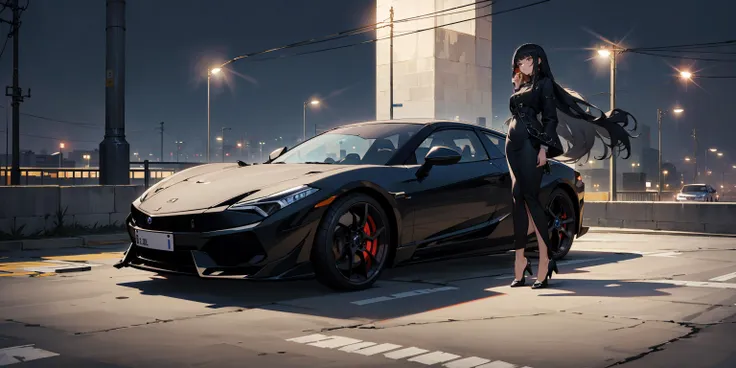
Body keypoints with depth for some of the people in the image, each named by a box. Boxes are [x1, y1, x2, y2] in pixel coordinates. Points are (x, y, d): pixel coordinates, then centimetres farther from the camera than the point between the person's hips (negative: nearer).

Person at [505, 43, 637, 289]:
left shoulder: (544, 83, 3)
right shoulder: (519, 86, 22)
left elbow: (550, 117, -5)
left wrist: (544, 148, -15)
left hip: (530, 143, -6)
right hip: (513, 142, 7)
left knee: (529, 196, -14)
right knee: (518, 199, 1)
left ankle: (545, 258, -13)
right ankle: (520, 259, 2)